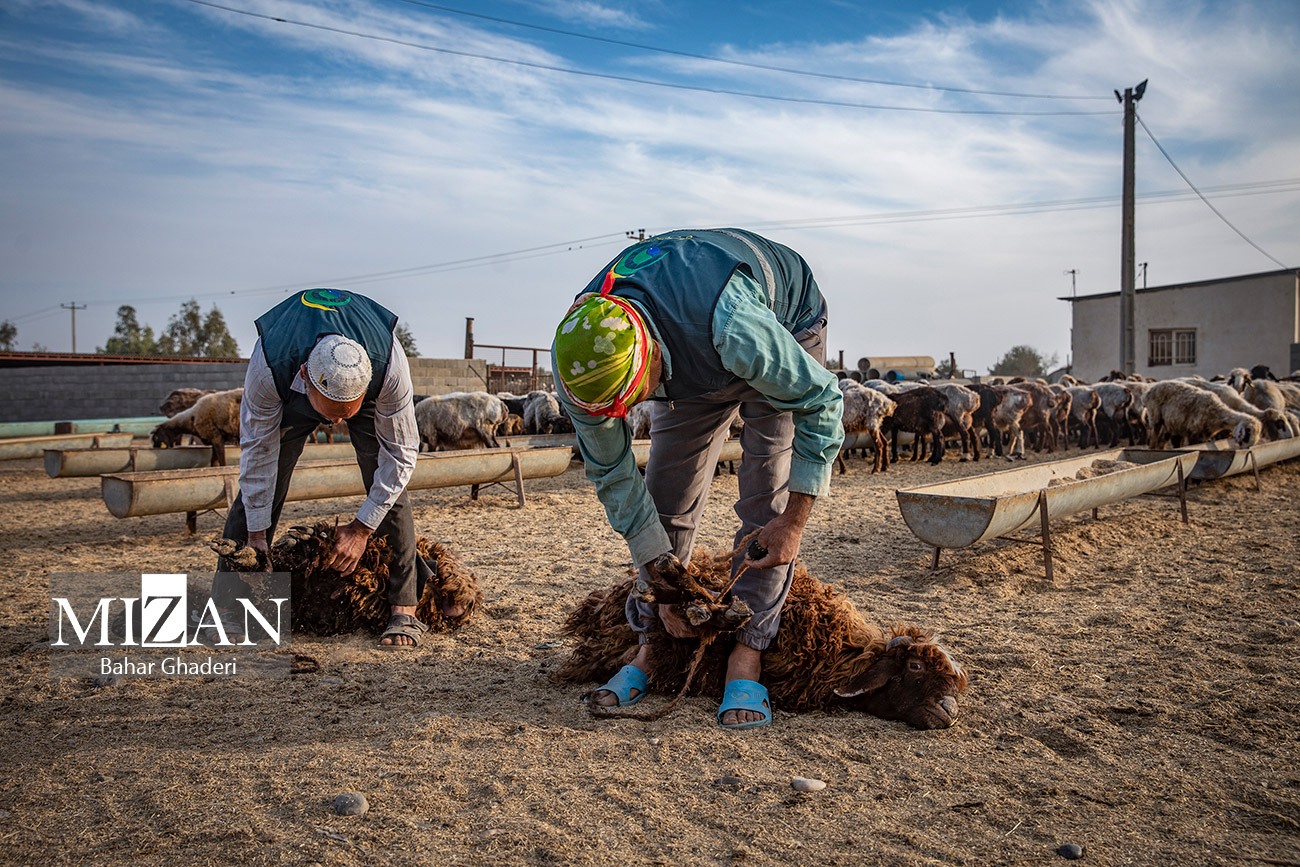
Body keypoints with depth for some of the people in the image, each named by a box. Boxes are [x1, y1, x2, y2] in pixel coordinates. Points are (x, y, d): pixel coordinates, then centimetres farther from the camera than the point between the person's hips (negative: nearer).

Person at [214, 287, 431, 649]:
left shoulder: (391, 366, -43)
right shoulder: (268, 366, -41)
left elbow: (401, 452, -27)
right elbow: (258, 450, -25)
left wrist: (361, 528, -25)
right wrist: (256, 534, -19)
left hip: (371, 396, -1)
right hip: (292, 396, 1)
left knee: (389, 492, -16)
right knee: (256, 489, -7)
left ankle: (404, 608, -10)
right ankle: (224, 602, 5)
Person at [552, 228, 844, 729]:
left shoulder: (733, 330, -47)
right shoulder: (582, 362, -31)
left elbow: (821, 399, -29)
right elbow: (611, 475, -17)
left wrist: (794, 521, -26)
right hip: (689, 366, 4)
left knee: (769, 496, -16)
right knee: (666, 494, -5)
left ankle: (746, 654, -11)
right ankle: (650, 644, 5)